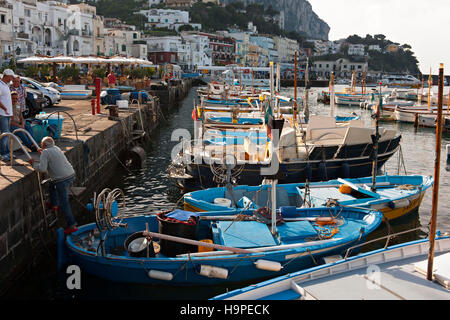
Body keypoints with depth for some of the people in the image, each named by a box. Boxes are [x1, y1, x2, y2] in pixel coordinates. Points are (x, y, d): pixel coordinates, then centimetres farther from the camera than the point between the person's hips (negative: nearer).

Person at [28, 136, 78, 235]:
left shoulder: (45, 152, -5)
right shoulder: (56, 148, 17)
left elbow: (42, 168, -15)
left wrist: (33, 164, 0)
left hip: (62, 179, -8)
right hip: (71, 174, 8)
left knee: (64, 203, -2)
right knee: (52, 184, 34)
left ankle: (71, 226, -1)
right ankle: (54, 205, 40)